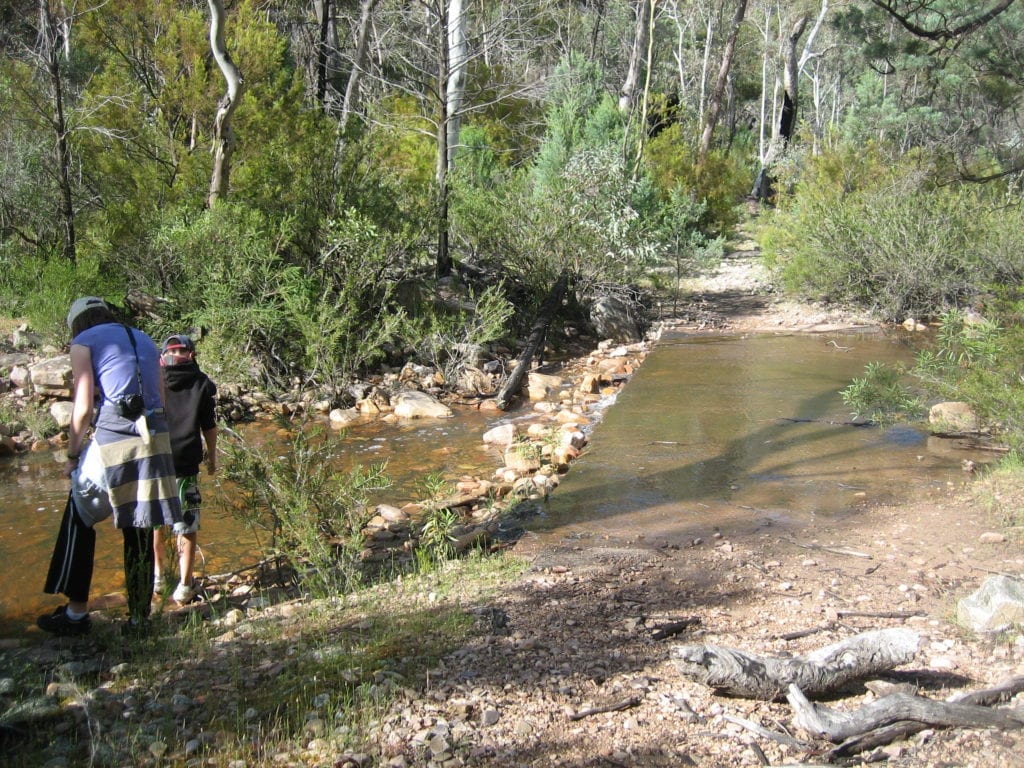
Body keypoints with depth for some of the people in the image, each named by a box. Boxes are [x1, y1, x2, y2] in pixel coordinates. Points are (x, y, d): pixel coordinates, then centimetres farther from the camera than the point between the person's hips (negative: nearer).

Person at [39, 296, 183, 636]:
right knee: (139, 532, 11)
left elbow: (83, 406, -4)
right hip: (156, 439, 5)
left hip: (113, 439, -5)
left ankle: (76, 612, 13)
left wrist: (72, 455, 5)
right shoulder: (145, 340, 21)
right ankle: (139, 618, 15)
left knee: (79, 519, 13)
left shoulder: (84, 341, 4)